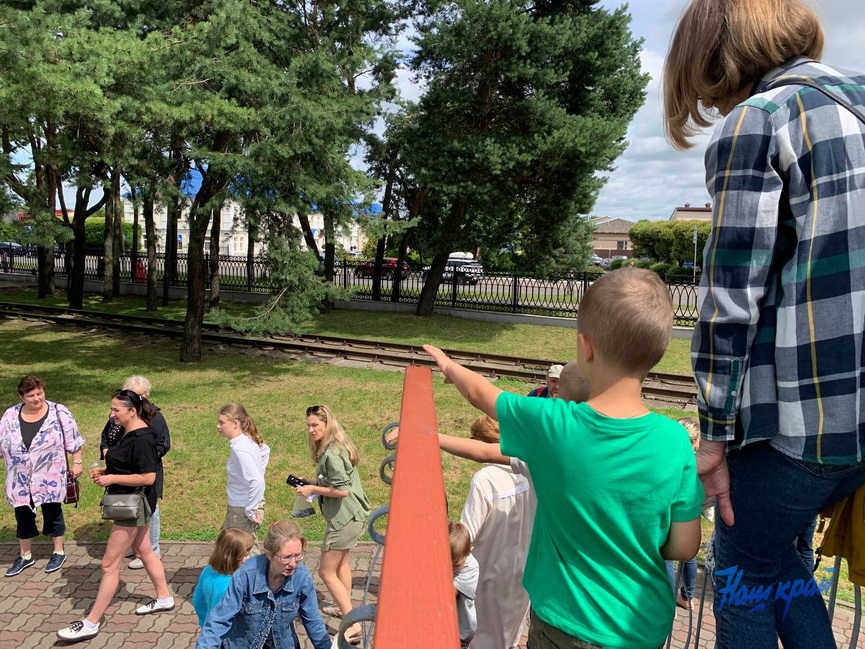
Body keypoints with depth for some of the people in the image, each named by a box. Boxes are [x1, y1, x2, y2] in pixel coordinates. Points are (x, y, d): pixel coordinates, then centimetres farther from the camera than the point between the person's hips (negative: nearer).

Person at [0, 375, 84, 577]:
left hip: (49, 479, -3)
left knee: (52, 514, 10)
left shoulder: (59, 413, -11)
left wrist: (76, 462, -4)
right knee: (23, 516, 14)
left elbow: (72, 440, -5)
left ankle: (58, 552, 26)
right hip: (21, 480, 3)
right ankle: (25, 556, 31)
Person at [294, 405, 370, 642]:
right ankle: (344, 607, 44)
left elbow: (342, 490, -26)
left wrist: (313, 489, -16)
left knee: (326, 572, -2)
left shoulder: (331, 454, -23)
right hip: (352, 515, 11)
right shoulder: (336, 447, 8)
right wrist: (311, 484, 7)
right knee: (340, 562, 27)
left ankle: (353, 624, 0)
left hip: (344, 519, -11)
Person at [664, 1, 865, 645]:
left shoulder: (755, 121, -8)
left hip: (802, 412, -7)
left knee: (742, 567, 14)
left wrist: (715, 431, -7)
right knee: (775, 545, 25)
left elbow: (731, 297, -14)